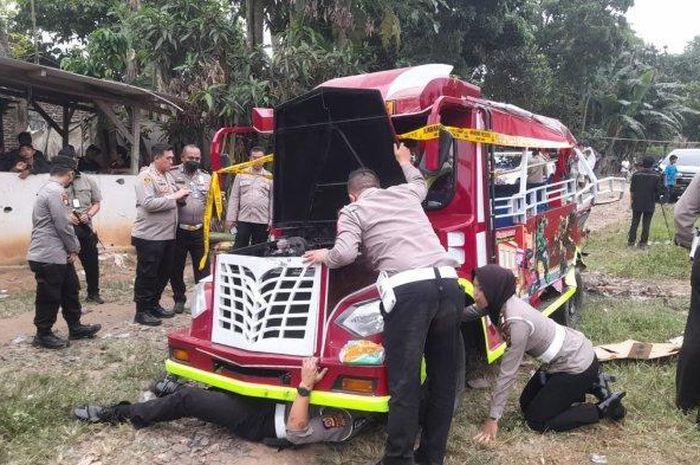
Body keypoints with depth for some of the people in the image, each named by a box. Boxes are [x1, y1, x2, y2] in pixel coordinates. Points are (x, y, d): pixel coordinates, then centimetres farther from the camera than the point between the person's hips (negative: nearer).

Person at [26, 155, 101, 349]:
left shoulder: (50, 189, 15)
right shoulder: (56, 192, -19)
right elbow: (63, 226, -21)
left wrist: (71, 249, 9)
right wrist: (74, 249, -7)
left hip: (59, 255, 11)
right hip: (48, 257, -11)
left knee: (70, 291, 18)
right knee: (50, 297, 3)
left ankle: (75, 328, 28)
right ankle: (43, 335, 17)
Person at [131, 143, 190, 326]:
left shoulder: (169, 176, 14)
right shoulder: (146, 176, -12)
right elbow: (148, 203, -23)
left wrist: (181, 195, 4)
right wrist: (174, 197, -19)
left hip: (168, 235, 9)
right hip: (149, 236, -9)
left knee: (163, 273, 16)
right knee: (147, 275, 1)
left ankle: (154, 305, 30)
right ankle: (142, 312, 11)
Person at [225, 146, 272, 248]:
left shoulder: (269, 177, 6)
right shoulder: (241, 175, 8)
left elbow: (272, 201, 5)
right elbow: (234, 197, 6)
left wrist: (272, 221, -1)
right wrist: (231, 218, 1)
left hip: (262, 221, 0)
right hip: (243, 220, 0)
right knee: (239, 248, 1)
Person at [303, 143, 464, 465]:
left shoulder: (353, 211, 14)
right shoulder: (405, 193, 29)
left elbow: (345, 254, -3)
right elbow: (420, 182, 54)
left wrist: (324, 257, 18)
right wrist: (405, 161, 71)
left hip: (409, 290, -6)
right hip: (447, 284, 6)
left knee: (405, 382, 0)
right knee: (443, 378, 14)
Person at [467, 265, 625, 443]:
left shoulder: (516, 321, -32)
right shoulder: (501, 303, -9)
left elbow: (507, 373, -26)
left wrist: (493, 419, -19)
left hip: (577, 365, -9)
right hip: (568, 353, 9)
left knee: (537, 421, 1)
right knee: (526, 405, 17)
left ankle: (605, 407, 8)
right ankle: (587, 385, 21)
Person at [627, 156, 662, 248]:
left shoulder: (636, 175, -5)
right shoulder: (656, 176, -5)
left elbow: (632, 190, 0)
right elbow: (658, 191, -1)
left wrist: (631, 199, 14)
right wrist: (655, 199, 17)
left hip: (637, 203, 1)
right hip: (650, 204, -1)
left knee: (634, 223, 10)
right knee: (646, 224, 5)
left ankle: (631, 241, 11)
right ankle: (643, 243, 7)